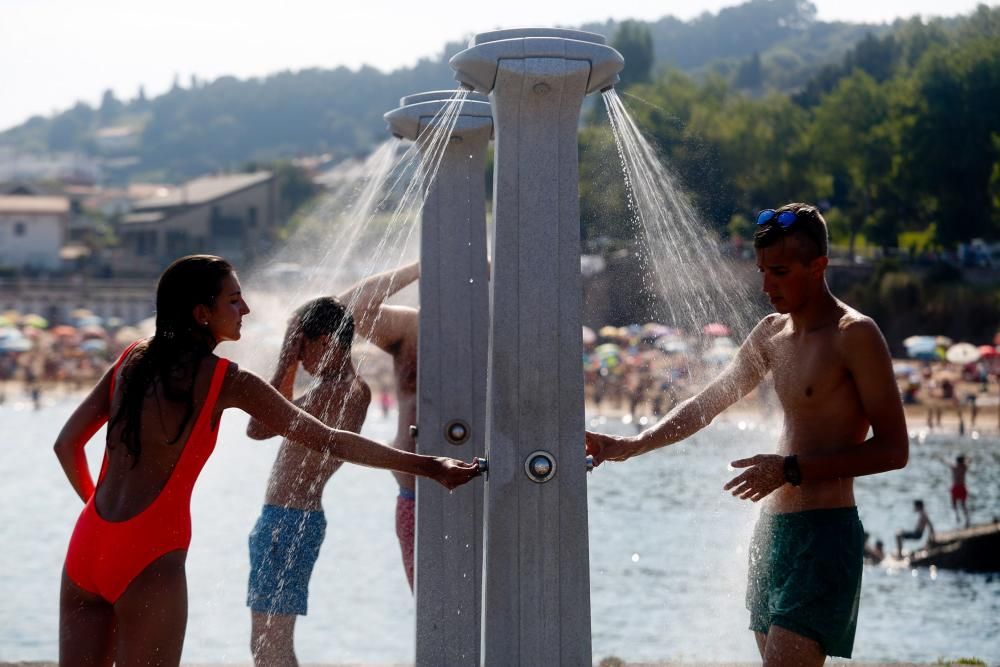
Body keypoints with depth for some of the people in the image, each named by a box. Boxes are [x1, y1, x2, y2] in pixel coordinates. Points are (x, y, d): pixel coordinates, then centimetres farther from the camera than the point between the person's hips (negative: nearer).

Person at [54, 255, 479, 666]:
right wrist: (428, 467, 0)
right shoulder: (225, 380, -6)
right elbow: (328, 441, -5)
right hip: (149, 558, -6)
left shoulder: (133, 359, 11)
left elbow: (67, 444, 14)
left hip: (87, 544, 6)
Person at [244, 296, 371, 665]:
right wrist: (291, 367, 17)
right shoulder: (354, 389, 13)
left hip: (288, 522, -11)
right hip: (290, 517, 11)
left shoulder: (334, 392, -19)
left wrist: (284, 364, -16)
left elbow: (258, 428, -24)